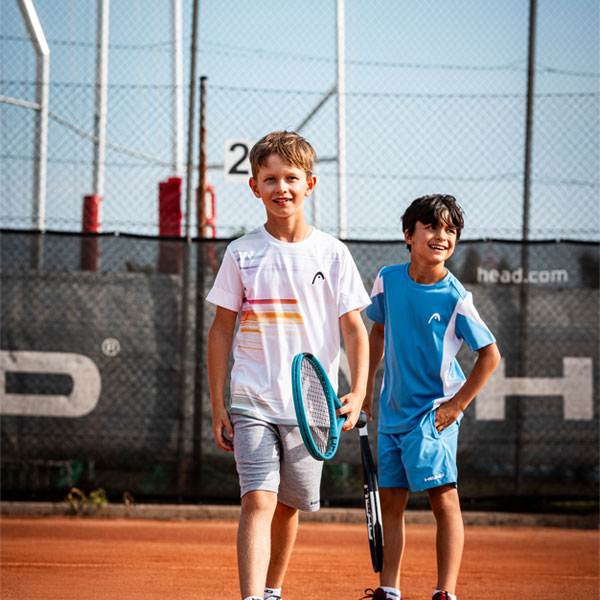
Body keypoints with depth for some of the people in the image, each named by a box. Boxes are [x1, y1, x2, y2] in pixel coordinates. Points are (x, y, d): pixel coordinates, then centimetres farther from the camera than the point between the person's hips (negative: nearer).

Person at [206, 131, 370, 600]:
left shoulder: (333, 254, 2)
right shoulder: (242, 254, 2)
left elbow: (355, 331, 3)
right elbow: (221, 331, 6)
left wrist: (358, 391, -11)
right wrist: (218, 404, 1)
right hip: (252, 402, -1)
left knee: (288, 507, 11)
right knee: (258, 500, -15)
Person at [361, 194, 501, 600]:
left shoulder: (456, 297, -13)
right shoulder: (388, 279, 0)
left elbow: (490, 354, -8)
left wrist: (458, 404, -10)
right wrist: (367, 383, 14)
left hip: (434, 412, -5)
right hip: (393, 410, 5)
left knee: (444, 499, -12)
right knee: (391, 500, 9)